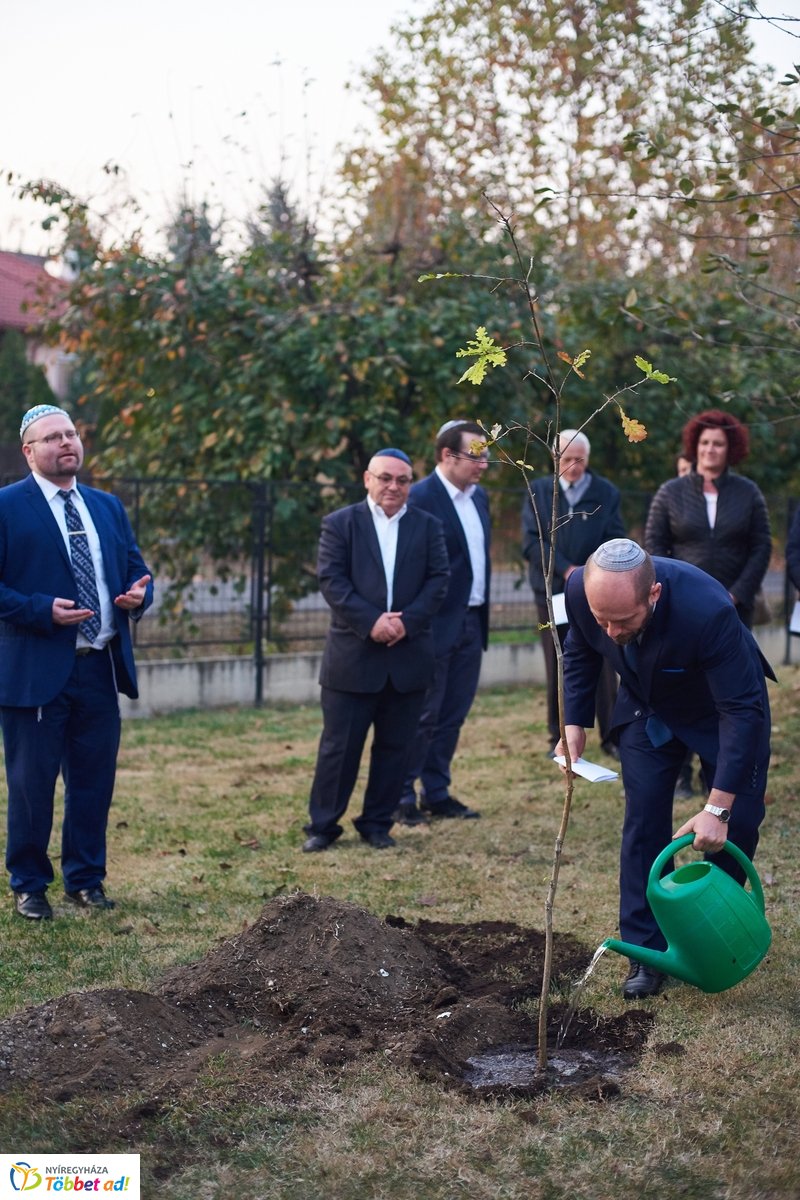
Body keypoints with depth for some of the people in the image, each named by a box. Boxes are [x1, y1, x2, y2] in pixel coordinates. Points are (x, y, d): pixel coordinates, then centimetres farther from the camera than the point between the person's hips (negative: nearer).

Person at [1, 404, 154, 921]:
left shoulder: (108, 506, 15)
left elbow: (135, 568, 19)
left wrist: (138, 594, -4)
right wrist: (42, 610, -20)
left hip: (100, 669, 5)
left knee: (94, 780, 11)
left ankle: (86, 878, 25)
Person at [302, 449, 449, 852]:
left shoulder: (427, 526, 9)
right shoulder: (340, 523, 2)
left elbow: (438, 578, 1)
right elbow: (331, 579, -7)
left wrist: (407, 621, -13)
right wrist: (371, 621, -17)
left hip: (408, 656, 3)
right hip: (352, 655, -2)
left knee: (394, 746, 9)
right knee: (339, 746, 2)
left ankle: (377, 823, 20)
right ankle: (322, 825, 12)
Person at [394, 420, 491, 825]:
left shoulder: (479, 497, 12)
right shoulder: (420, 498, -14)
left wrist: (481, 614, 14)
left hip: (472, 623, 8)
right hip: (437, 625, -8)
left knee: (453, 716, 12)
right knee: (422, 716, -1)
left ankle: (437, 794, 21)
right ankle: (401, 797, 9)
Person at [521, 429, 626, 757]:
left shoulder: (606, 493, 3)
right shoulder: (538, 491, 3)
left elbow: (615, 543, -1)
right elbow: (532, 542, -5)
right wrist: (567, 570, -16)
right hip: (553, 591, 1)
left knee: (603, 665, -1)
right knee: (557, 667, 6)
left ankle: (612, 736, 6)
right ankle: (559, 737, 14)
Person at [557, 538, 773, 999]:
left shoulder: (708, 610, -44)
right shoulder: (581, 589, -30)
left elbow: (742, 711, -36)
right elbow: (581, 652, -4)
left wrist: (717, 808, -38)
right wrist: (575, 724, -11)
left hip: (723, 707, -3)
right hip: (649, 709, 3)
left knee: (737, 824, 1)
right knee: (644, 823, -4)